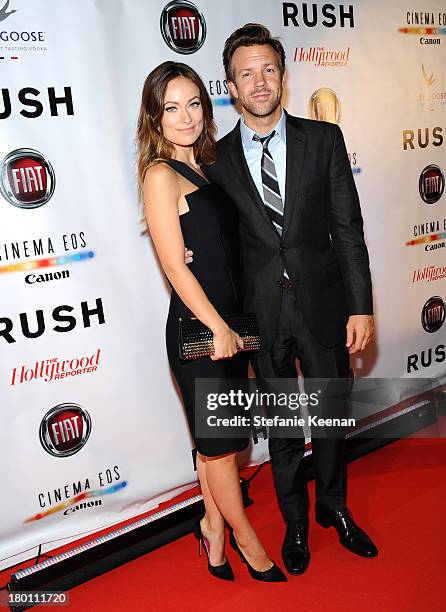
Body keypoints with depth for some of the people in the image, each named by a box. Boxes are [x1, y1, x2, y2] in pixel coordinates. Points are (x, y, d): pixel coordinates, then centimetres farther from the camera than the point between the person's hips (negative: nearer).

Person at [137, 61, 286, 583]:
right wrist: (218, 328, -12)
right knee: (220, 440, 9)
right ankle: (246, 539, 28)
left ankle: (214, 528, 37)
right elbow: (176, 267, -16)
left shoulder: (204, 167, 12)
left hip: (228, 323, 8)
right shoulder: (161, 175, -12)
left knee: (216, 439, 18)